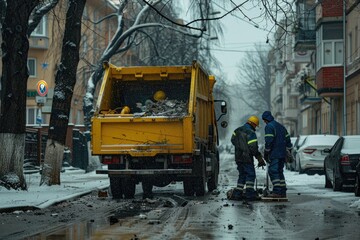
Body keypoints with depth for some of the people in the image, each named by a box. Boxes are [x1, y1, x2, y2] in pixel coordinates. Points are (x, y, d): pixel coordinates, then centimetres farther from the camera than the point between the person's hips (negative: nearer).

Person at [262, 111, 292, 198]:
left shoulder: (269, 126, -8)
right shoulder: (281, 126, 20)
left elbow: (268, 141, -16)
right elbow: (287, 139, 21)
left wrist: (266, 153, -9)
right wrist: (289, 150, 25)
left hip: (274, 154, -9)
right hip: (282, 154, 9)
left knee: (273, 171, -9)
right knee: (280, 172, 13)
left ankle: (276, 192, -17)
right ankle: (283, 192, 11)